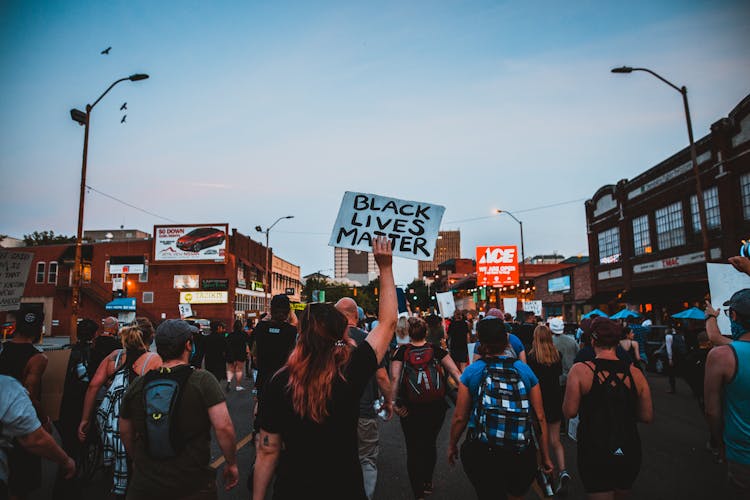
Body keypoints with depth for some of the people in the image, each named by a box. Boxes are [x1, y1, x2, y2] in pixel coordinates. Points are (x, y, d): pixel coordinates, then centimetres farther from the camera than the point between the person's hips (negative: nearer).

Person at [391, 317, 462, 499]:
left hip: (411, 409, -2)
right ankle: (427, 483, 39)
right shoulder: (436, 350, 1)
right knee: (430, 444, 23)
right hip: (436, 407, 2)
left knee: (413, 448, 11)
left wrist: (393, 402, -13)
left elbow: (395, 377, -14)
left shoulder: (402, 351, -3)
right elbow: (455, 372, -6)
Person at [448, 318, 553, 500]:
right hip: (522, 456, 2)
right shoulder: (525, 370, -3)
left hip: (481, 453, -2)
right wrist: (546, 457, 10)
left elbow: (459, 417, -4)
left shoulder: (471, 372, -8)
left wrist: (452, 446, 12)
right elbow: (540, 418, -1)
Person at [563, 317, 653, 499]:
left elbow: (569, 412, -13)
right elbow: (647, 416, 1)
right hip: (629, 453, 4)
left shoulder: (580, 370, -15)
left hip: (594, 452, -4)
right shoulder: (635, 373, -5)